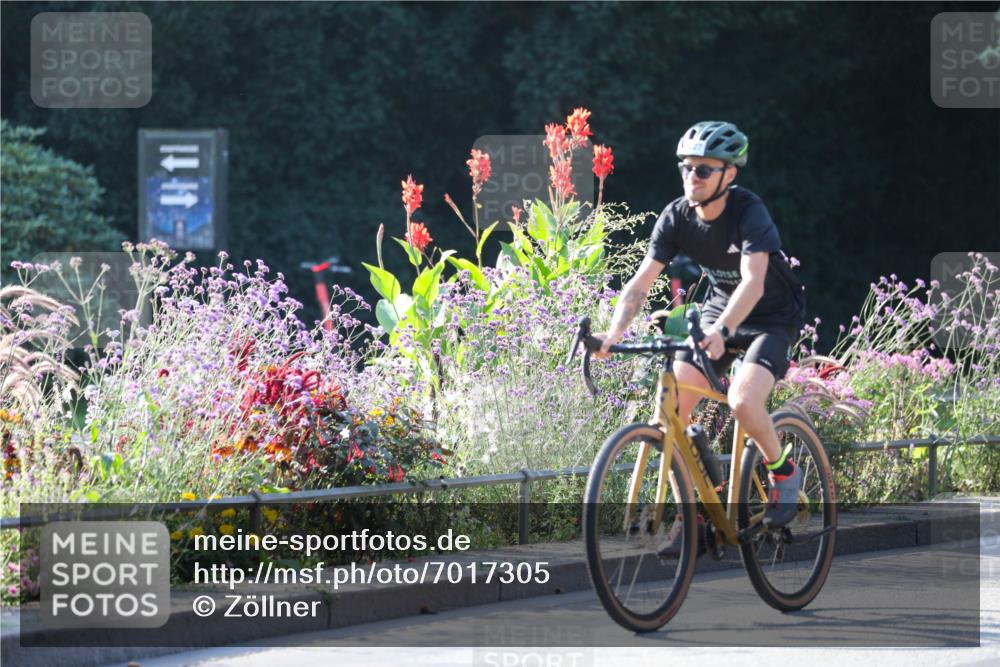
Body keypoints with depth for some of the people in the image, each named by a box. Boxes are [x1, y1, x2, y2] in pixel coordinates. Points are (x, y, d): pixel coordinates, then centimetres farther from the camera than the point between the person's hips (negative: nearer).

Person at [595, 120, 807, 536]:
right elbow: (641, 282, -16)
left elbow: (753, 282, -39)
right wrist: (613, 334, -33)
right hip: (718, 309, 5)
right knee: (671, 408, -12)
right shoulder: (677, 217, -12)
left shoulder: (749, 211, -26)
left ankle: (783, 471, 0)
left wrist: (720, 332, -55)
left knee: (743, 402, -30)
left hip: (773, 317, -5)